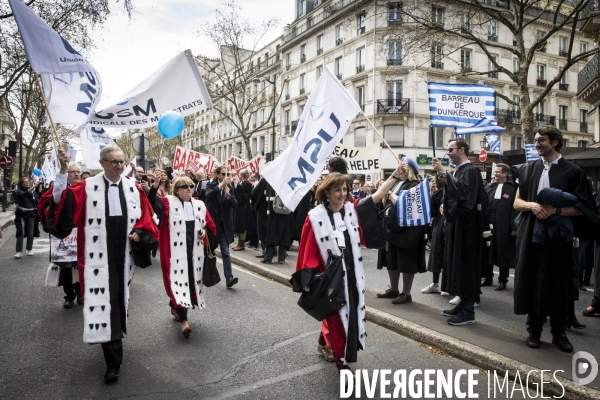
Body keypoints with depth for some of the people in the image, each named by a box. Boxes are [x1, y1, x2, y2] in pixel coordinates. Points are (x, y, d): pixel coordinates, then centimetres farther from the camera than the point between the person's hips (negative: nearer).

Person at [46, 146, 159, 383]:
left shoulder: (134, 188, 5)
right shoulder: (88, 188, -3)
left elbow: (146, 217, 7)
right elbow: (60, 201, -14)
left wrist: (139, 233, -10)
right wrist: (63, 171, -21)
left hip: (124, 254, 3)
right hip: (99, 255, -3)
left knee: (119, 298, 18)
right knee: (104, 301, -5)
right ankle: (113, 362, 3)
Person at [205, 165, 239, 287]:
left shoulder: (230, 188, 6)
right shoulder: (211, 185, -1)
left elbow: (235, 204, -4)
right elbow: (208, 195, -24)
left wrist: (228, 195, -21)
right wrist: (220, 185, -33)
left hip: (224, 224, 1)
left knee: (225, 251, -6)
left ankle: (229, 277, -13)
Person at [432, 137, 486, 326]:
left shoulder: (470, 171, -12)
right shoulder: (460, 170, 15)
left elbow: (462, 192, -28)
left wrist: (443, 173, -28)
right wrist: (446, 206, 10)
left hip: (466, 226, -10)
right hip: (457, 223, 10)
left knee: (465, 264, -6)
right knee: (458, 264, 12)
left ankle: (468, 311, 1)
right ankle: (463, 305, 21)